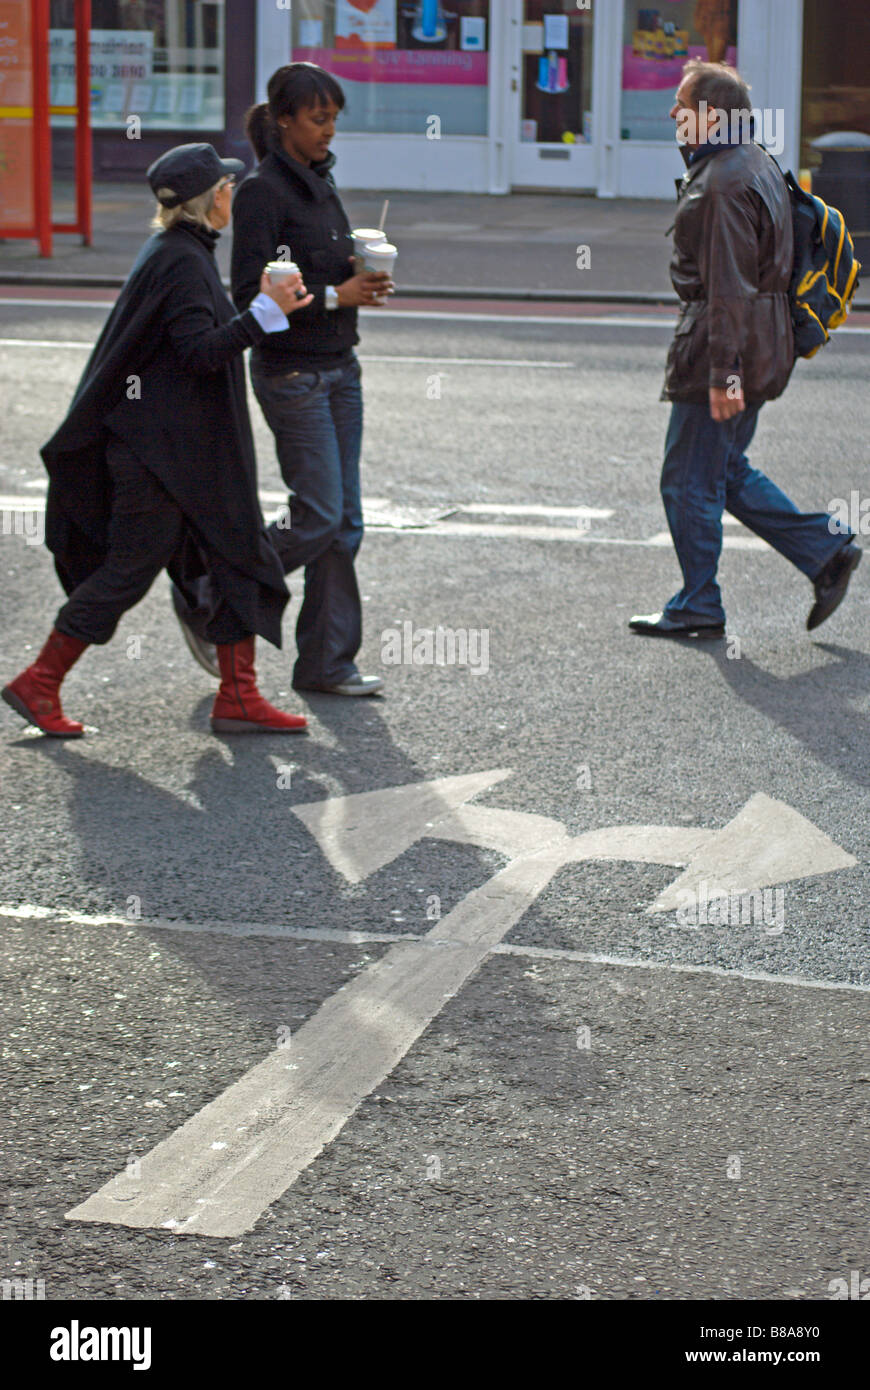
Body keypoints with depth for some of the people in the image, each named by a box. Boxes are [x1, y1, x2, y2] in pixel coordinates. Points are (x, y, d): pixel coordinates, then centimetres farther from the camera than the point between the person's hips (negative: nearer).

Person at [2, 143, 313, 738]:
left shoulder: (177, 253, 13)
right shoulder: (181, 263, -18)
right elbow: (200, 351, -25)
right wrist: (265, 312, -29)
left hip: (189, 447, 10)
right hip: (160, 447, -10)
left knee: (240, 556, 8)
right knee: (131, 567, -3)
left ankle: (239, 697, 10)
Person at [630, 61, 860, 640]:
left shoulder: (724, 185, -19)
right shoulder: (758, 164, 14)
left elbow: (729, 288, -23)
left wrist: (723, 373, -25)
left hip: (729, 342, -10)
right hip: (767, 342, 10)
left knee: (689, 482, 0)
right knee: (727, 472, 18)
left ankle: (698, 608, 10)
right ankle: (828, 549, 15)